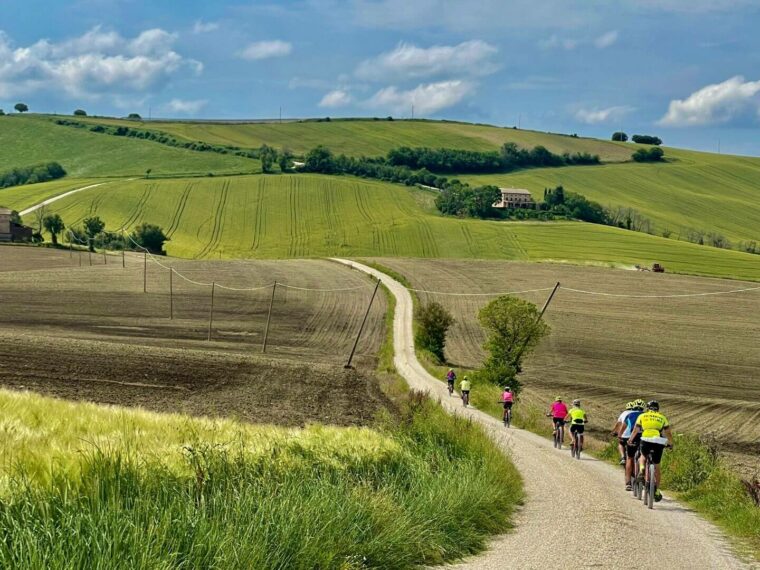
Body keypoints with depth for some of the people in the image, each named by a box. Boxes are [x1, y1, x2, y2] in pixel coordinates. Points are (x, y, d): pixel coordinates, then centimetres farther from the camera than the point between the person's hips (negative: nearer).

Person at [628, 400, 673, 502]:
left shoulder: (642, 416, 17)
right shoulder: (662, 418, 20)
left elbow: (635, 431, 18)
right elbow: (668, 433, 19)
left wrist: (630, 440, 33)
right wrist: (671, 444, 34)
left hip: (646, 441, -1)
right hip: (659, 443, 1)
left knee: (643, 456, 31)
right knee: (656, 466, 14)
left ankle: (642, 470, 0)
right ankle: (657, 491, 14)